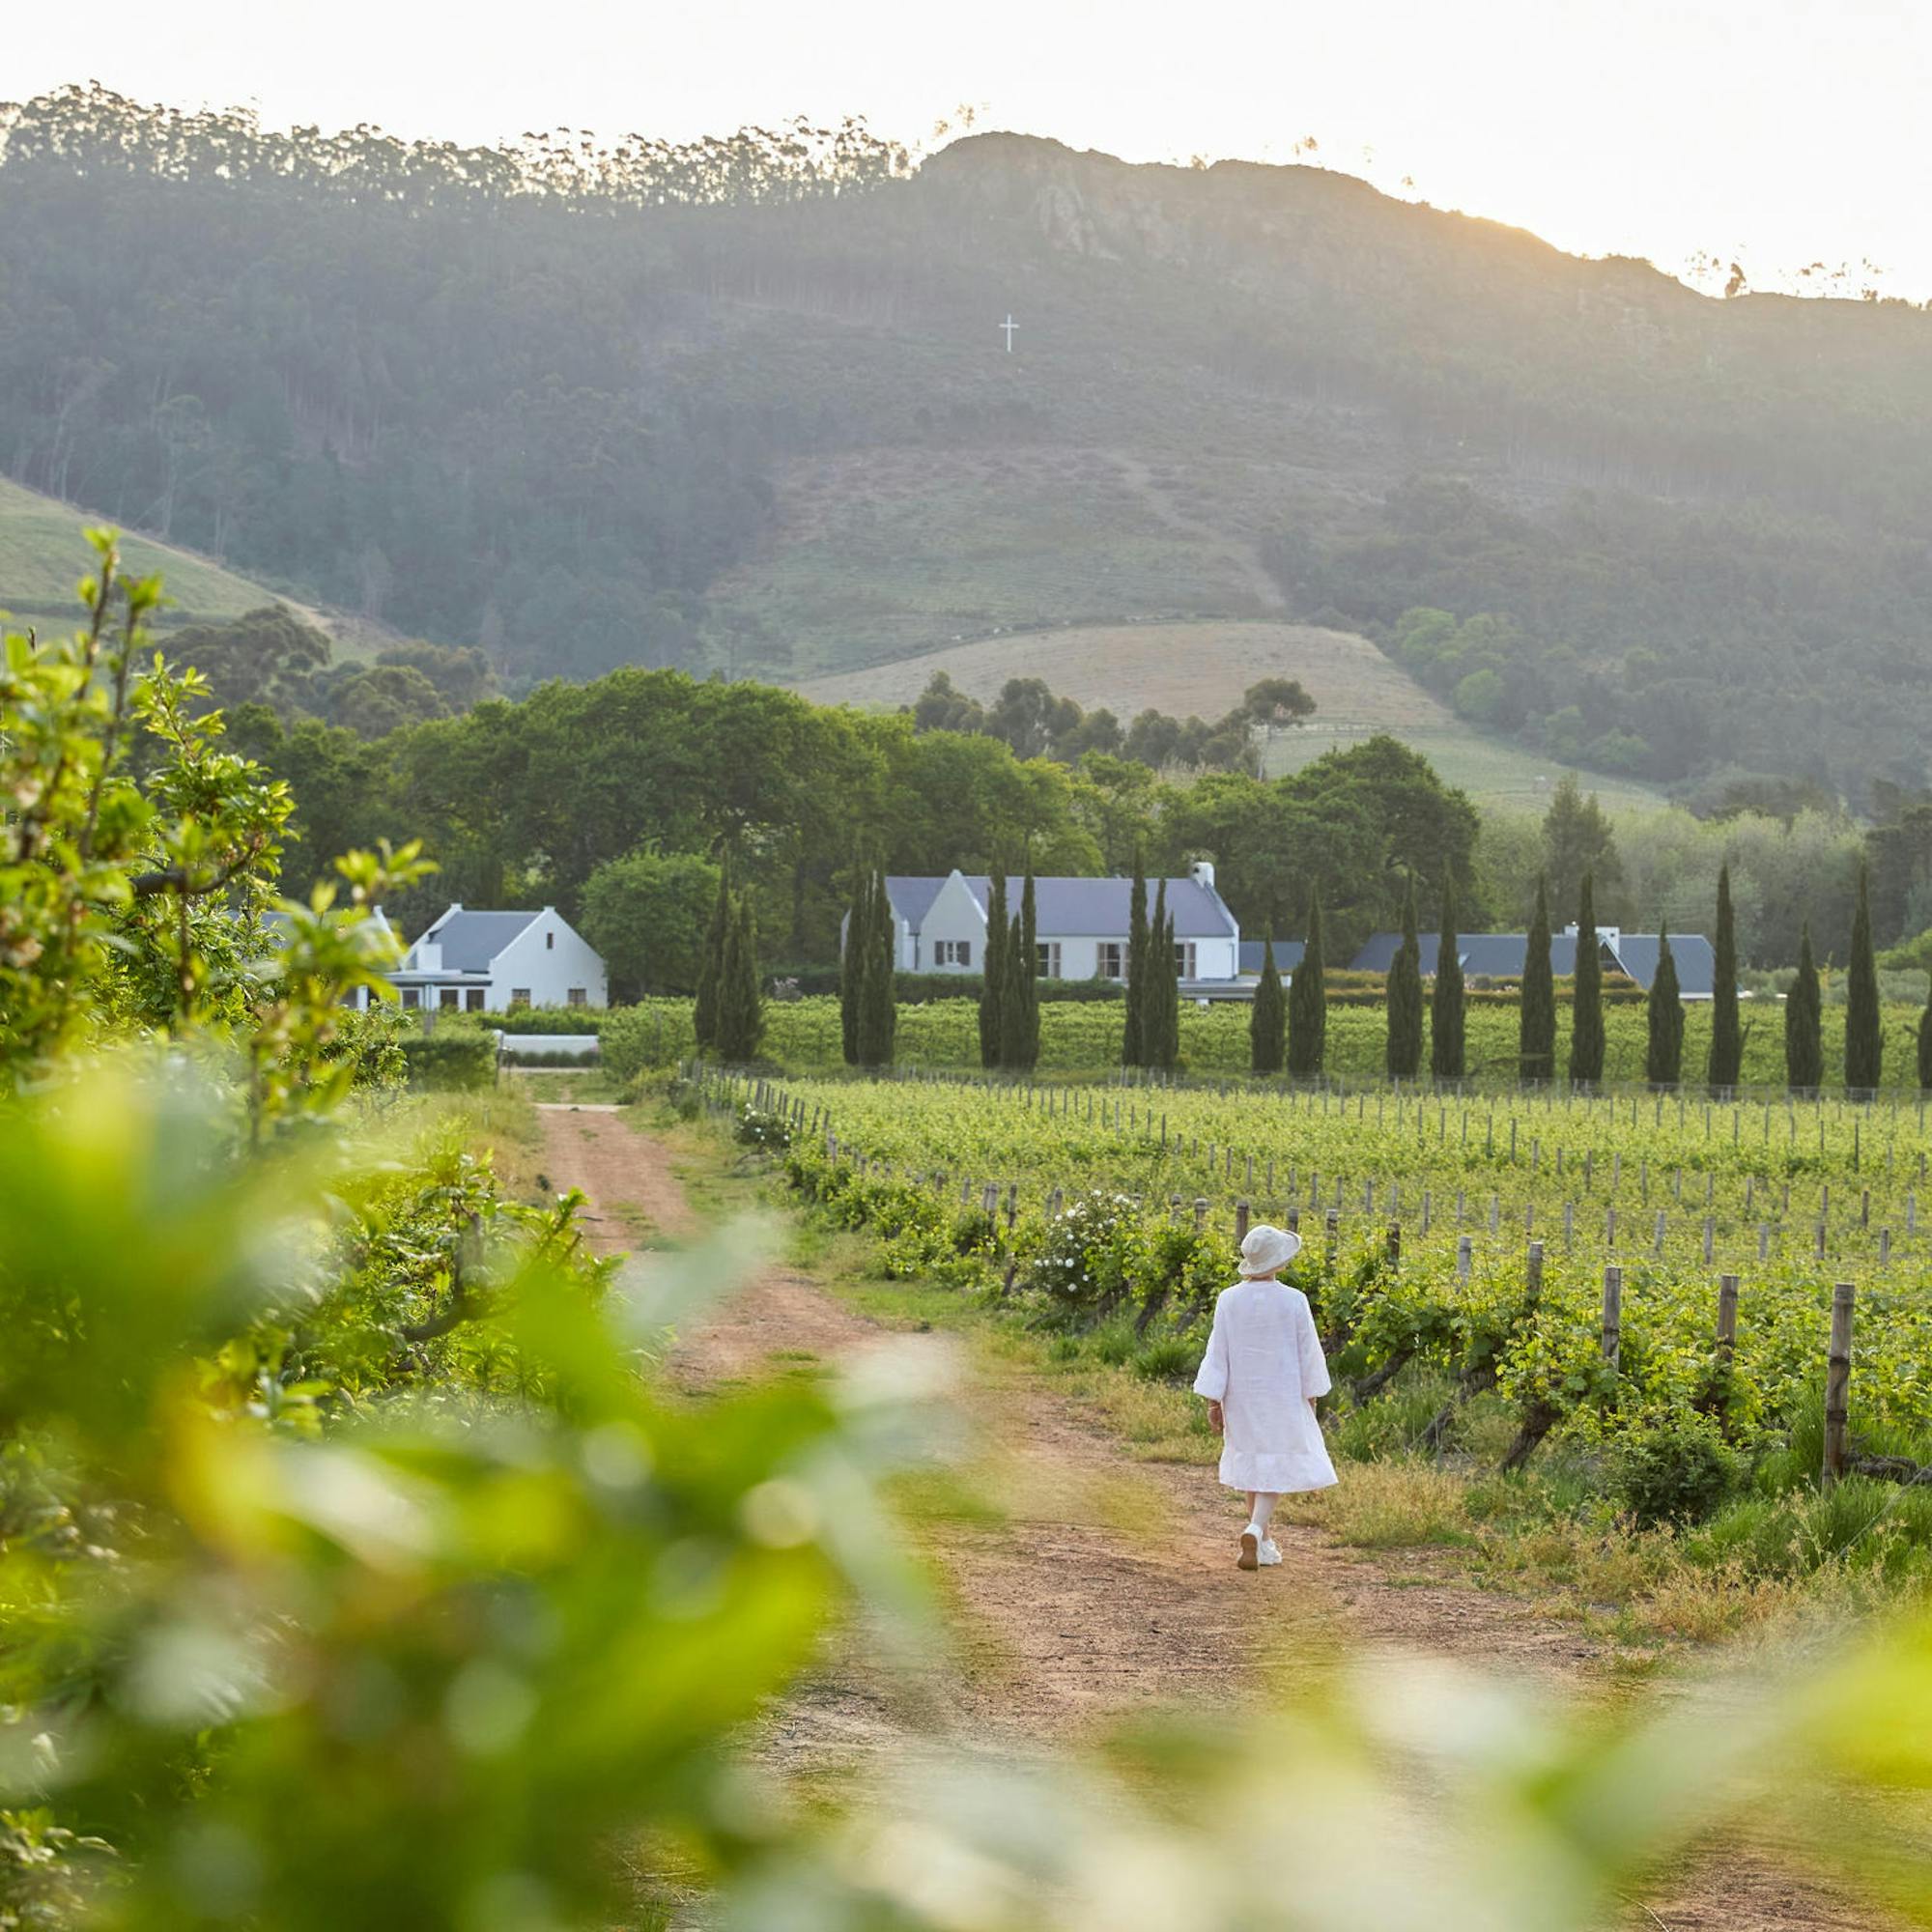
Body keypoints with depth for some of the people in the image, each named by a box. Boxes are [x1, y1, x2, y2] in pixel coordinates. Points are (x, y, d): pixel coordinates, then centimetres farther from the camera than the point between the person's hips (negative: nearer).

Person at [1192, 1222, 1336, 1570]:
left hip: (1242, 1398, 3)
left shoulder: (1228, 1300, -8)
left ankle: (1263, 1544, 25)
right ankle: (1255, 1530, -18)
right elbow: (1308, 1352, -6)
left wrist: (1213, 1402, -3)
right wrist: (1311, 1395, 8)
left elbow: (1217, 1353, -7)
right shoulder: (1294, 1302, -14)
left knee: (1253, 1462, 18)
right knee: (1279, 1468, 6)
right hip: (1284, 1396, -3)